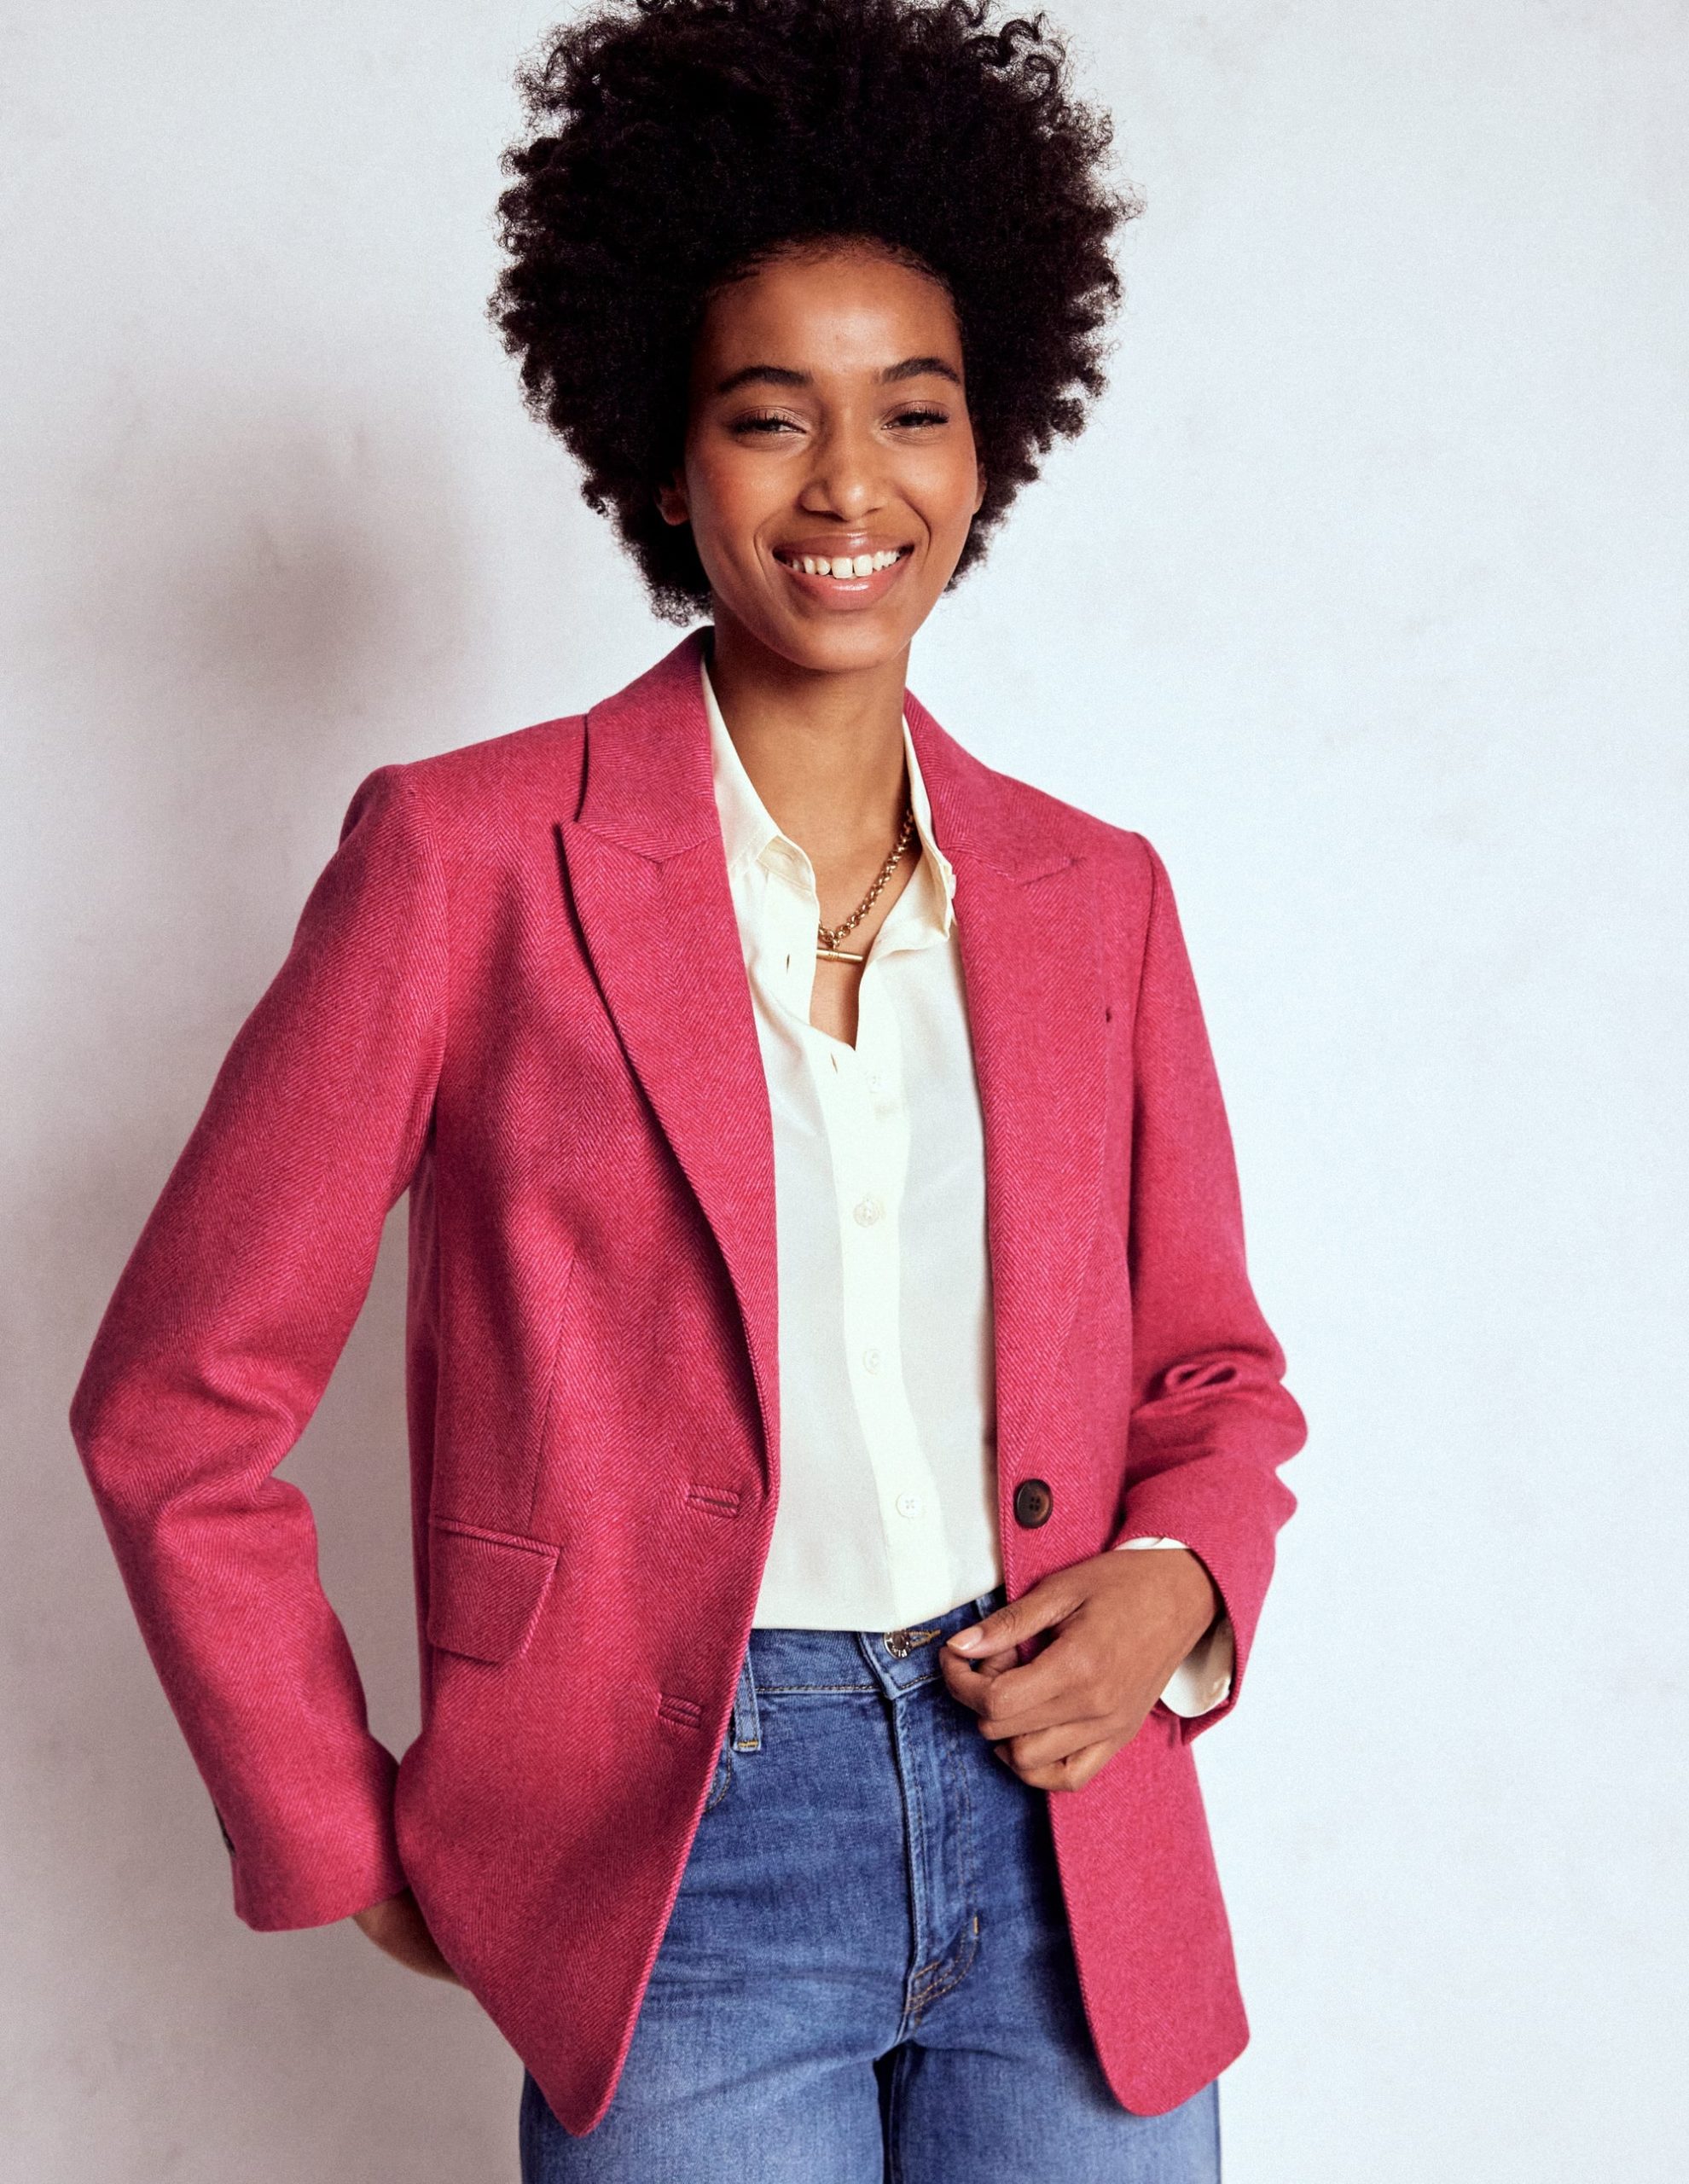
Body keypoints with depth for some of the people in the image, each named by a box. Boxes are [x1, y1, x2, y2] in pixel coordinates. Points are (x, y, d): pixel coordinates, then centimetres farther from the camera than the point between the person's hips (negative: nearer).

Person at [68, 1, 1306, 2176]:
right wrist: (340, 1844, 0)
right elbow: (177, 1403, -3)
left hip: (1070, 1836, 4)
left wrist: (1180, 1588, -5)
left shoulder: (1093, 898, 5)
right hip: (681, 1851, -3)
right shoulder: (466, 855, -6)